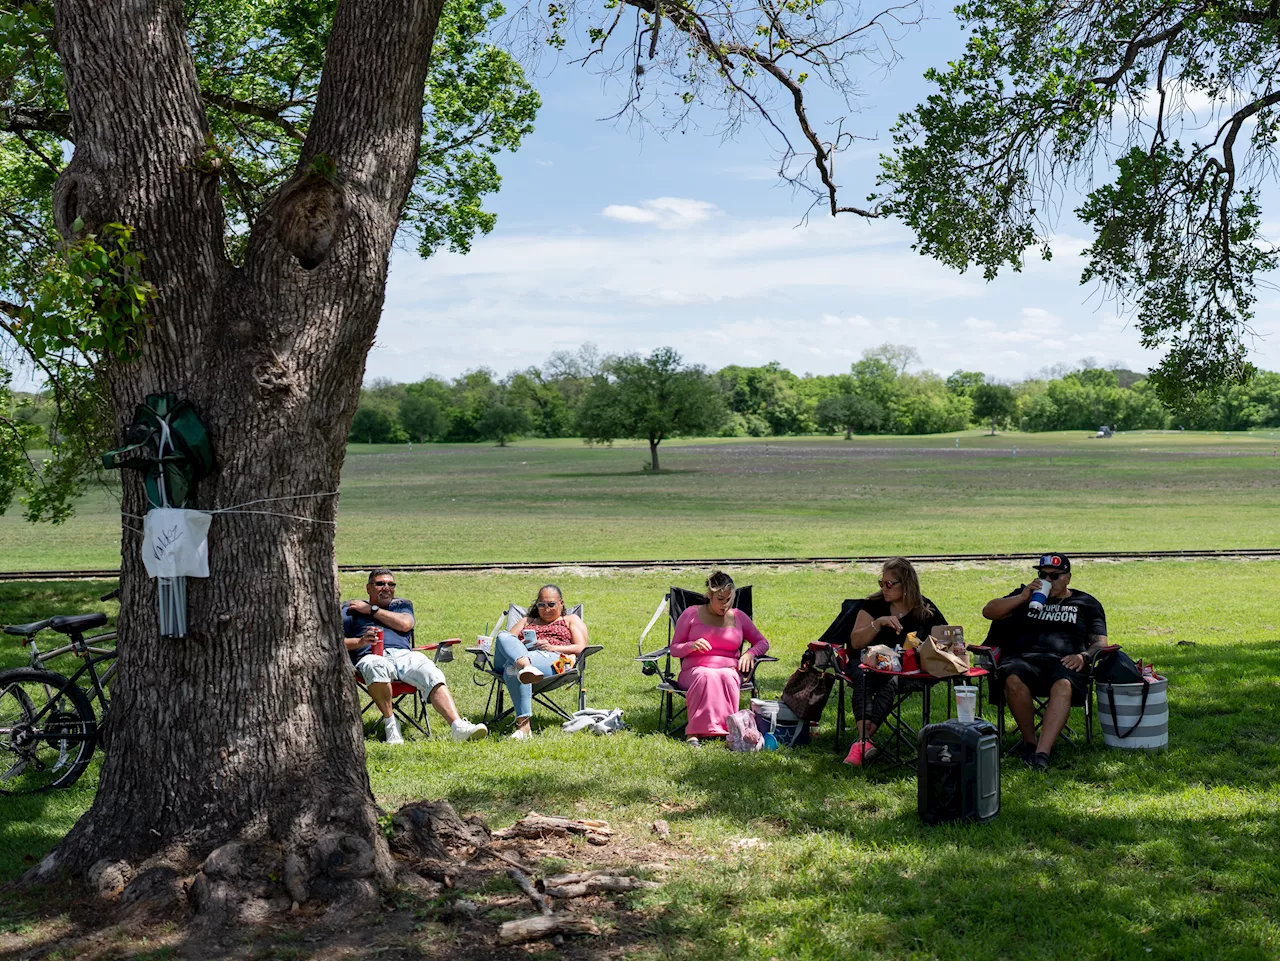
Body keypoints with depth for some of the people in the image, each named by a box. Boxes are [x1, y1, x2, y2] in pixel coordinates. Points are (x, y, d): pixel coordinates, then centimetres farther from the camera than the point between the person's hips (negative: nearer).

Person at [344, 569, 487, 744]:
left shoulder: (401, 605, 31)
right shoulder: (351, 609, 24)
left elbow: (405, 624, 6)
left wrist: (372, 610, 10)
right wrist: (360, 641, -10)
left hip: (404, 655, 3)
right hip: (373, 657, -2)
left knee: (433, 676, -29)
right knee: (377, 667, -41)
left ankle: (458, 727, -47)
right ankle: (390, 723, -30)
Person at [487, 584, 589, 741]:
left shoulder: (571, 620, 30)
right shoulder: (527, 621, 40)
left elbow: (580, 648, 12)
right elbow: (502, 641, 24)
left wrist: (553, 648, -5)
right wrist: (519, 645, -1)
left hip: (552, 660, -4)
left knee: (512, 666, -39)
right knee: (503, 636, -32)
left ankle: (523, 725, -57)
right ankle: (526, 667, -63)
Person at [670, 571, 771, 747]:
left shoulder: (738, 616, 13)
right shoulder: (691, 614, 7)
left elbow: (762, 642, 19)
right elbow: (674, 649, 9)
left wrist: (750, 653, -4)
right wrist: (692, 646, -13)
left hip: (729, 671, 1)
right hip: (695, 671, -1)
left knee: (727, 677, -37)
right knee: (706, 677, -39)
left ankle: (729, 729, -44)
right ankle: (695, 733, -46)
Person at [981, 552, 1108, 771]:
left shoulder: (1086, 603, 26)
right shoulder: (1026, 595, 28)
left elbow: (1100, 642, 17)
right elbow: (988, 612, 17)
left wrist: (1083, 656, -5)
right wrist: (1022, 598, 4)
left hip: (1063, 662, -1)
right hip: (1023, 657, 1)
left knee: (1063, 686, -39)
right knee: (1014, 680, -37)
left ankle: (1042, 753, -48)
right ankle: (1029, 740, -18)